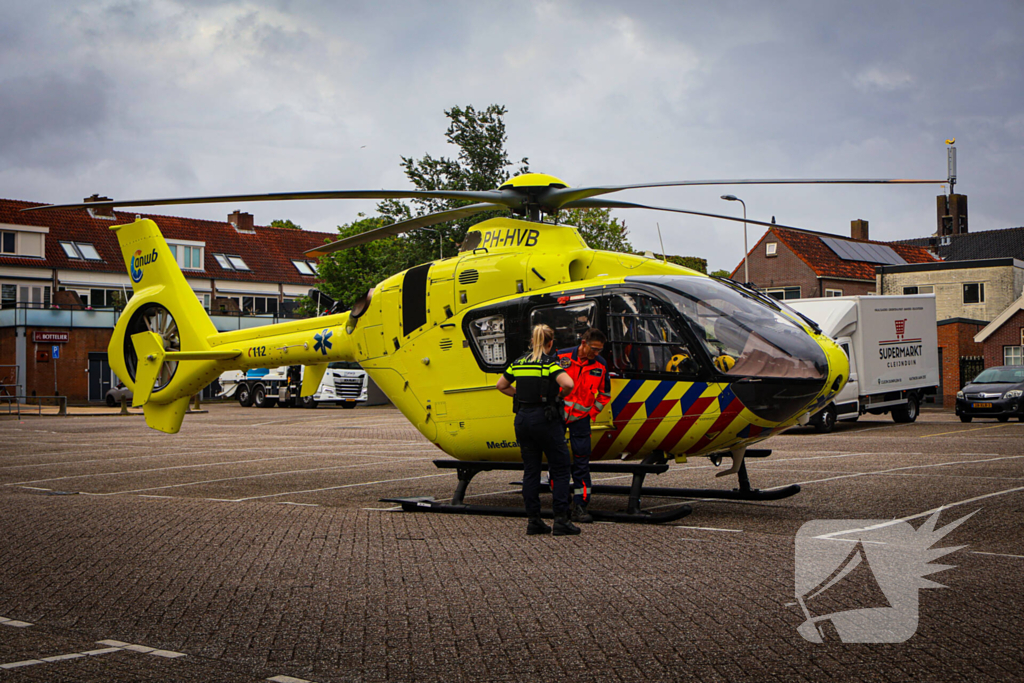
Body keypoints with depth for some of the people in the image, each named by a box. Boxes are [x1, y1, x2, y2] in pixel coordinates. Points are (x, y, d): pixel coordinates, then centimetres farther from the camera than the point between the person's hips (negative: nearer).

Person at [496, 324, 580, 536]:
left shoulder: (518, 363, 8)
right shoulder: (549, 363, -10)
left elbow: (501, 385, 19)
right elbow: (568, 383, -25)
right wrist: (560, 395, -6)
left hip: (522, 418, 6)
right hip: (545, 418, -6)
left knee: (530, 470, 11)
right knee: (560, 469, 3)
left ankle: (533, 520, 12)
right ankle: (561, 520, -1)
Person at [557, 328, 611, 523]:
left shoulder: (600, 365, -1)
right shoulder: (561, 357, -10)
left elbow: (605, 393, 13)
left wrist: (593, 412, 5)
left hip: (581, 418, 2)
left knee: (581, 463, -2)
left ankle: (580, 506, 3)